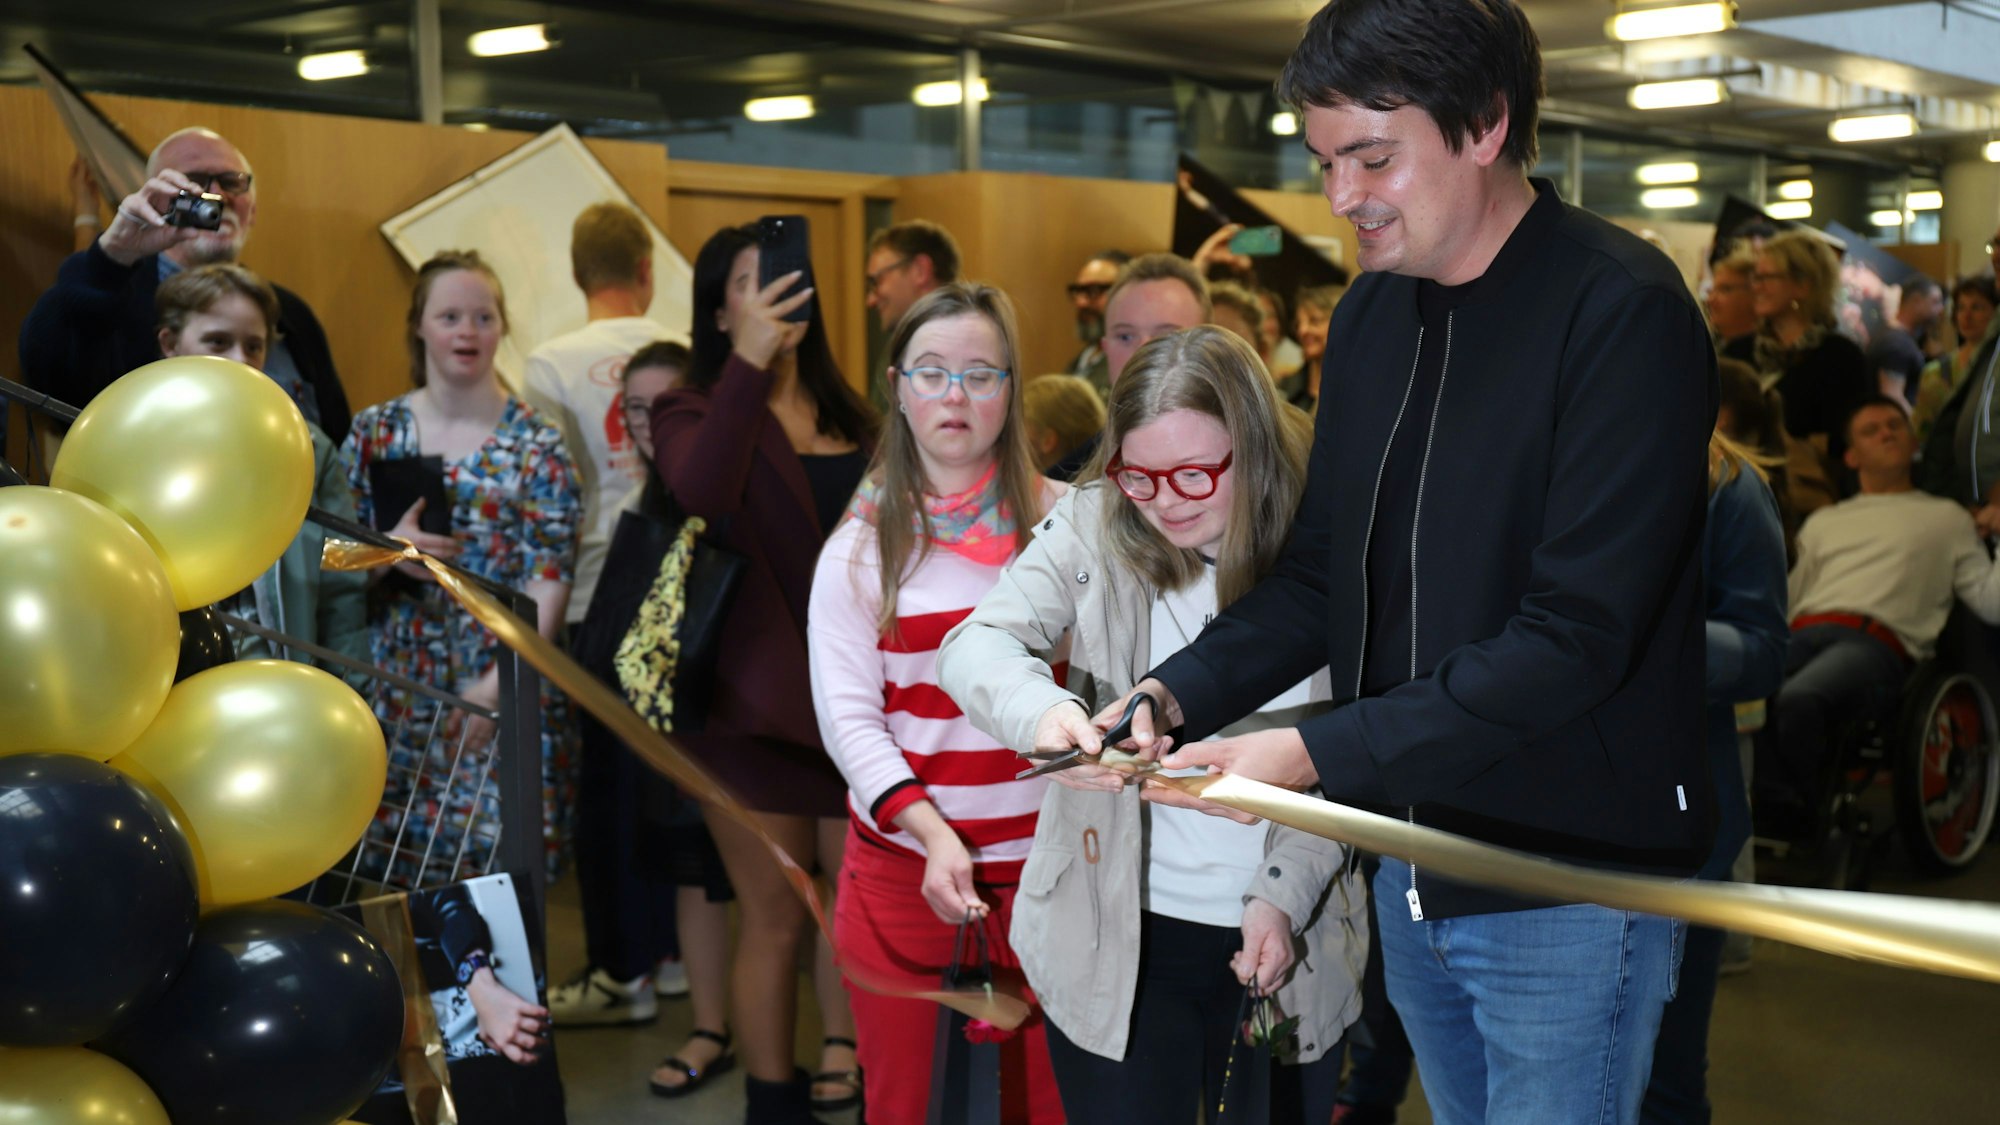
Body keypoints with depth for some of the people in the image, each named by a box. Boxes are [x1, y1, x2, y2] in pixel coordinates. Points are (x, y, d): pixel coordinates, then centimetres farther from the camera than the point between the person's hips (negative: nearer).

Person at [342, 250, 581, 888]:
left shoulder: (536, 445, 0)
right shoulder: (375, 432, 8)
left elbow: (548, 579, -5)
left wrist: (497, 686, -15)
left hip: (503, 693, -2)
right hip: (395, 687, 2)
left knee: (495, 859, -5)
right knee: (390, 876, 2)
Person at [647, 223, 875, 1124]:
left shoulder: (843, 412, 12)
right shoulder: (695, 410, -5)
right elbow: (701, 491, -28)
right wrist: (751, 358, -33)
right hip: (760, 694, -5)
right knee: (776, 918, 2)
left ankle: (845, 1053, 28)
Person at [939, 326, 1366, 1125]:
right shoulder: (1094, 527, -5)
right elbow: (974, 644, -15)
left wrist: (1284, 894, -12)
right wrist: (1044, 712, -36)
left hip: (1285, 945, 1)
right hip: (1118, 939, 0)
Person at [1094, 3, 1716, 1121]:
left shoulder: (1622, 310, -18)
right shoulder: (1369, 315, 8)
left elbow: (1574, 635, -24)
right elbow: (1321, 575, 13)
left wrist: (1315, 756, -26)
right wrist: (1175, 695, -5)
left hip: (1571, 891, -7)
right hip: (1415, 864, 7)